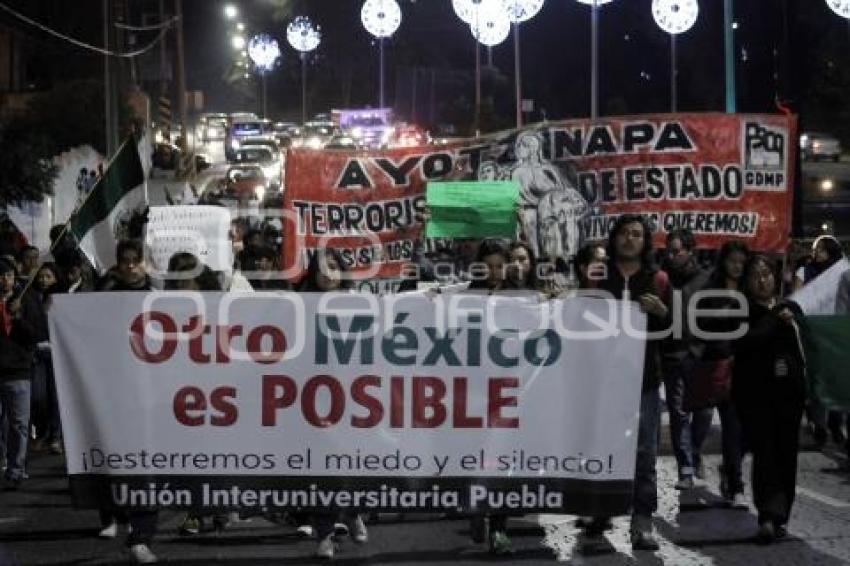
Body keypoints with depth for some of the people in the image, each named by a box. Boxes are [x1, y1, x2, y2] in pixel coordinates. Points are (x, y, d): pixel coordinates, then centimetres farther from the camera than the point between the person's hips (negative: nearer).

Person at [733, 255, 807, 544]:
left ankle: (776, 517, 12)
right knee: (765, 452, -12)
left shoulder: (791, 308, 14)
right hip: (755, 393, -4)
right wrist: (775, 321, -10)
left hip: (789, 392, 4)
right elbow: (744, 343, -15)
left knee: (786, 454, 3)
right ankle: (770, 516, -18)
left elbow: (805, 346, 15)